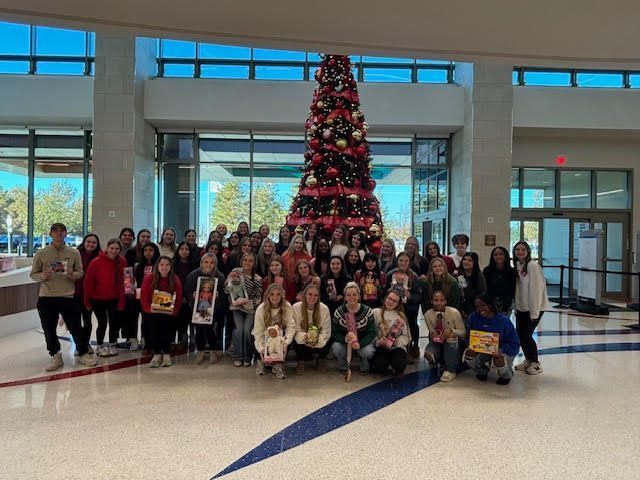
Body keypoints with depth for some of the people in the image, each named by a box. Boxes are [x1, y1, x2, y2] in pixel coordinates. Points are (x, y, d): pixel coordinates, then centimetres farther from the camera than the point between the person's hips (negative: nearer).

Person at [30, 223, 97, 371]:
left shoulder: (74, 253, 3)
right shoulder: (42, 253, 2)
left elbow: (80, 272, 7)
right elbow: (33, 274, 6)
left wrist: (72, 274, -14)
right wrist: (43, 276, -15)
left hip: (67, 297, -1)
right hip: (46, 298, 1)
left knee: (76, 327, 4)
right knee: (49, 330, 7)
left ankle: (83, 354, 20)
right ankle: (56, 356, 24)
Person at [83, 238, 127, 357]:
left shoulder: (122, 262, -8)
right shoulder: (96, 262, -15)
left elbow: (122, 282, -5)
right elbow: (88, 282, -10)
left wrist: (121, 300, -6)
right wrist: (87, 301, -6)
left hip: (114, 299, 2)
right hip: (97, 299, -2)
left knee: (115, 322, 8)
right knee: (102, 323, 2)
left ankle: (112, 345, 29)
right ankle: (100, 346, 24)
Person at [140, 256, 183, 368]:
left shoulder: (175, 280, -1)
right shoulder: (149, 279, -2)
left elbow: (179, 298, 0)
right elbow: (144, 297, -2)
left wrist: (173, 310, -13)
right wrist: (149, 308, -16)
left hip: (168, 312, 0)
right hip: (152, 311, 1)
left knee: (165, 325, -19)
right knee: (153, 327, -17)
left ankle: (166, 354, -5)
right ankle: (157, 354, -4)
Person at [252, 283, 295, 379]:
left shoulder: (287, 307, -14)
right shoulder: (261, 309, -15)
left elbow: (291, 326, -17)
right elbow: (258, 331, -16)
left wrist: (286, 342, -31)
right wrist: (261, 349, -26)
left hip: (280, 336, 1)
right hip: (264, 337, 0)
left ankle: (278, 364, -1)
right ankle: (261, 361, 13)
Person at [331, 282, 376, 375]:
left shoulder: (367, 311, -12)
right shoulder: (339, 311, -9)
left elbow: (372, 333, -12)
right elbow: (335, 333, -8)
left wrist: (360, 344, -30)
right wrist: (344, 338, -31)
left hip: (363, 342, -1)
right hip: (344, 342, 1)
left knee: (368, 351, -33)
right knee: (336, 349, -31)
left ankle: (364, 367, 5)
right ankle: (344, 367, 3)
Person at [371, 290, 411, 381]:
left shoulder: (401, 316, 8)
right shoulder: (376, 312, 0)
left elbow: (407, 336, 7)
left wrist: (398, 341, -11)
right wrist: (379, 341, -18)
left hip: (397, 347, 2)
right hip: (381, 347, -1)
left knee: (399, 365, -29)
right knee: (380, 366, -30)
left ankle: (398, 371, 12)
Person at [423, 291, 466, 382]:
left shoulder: (454, 312, -18)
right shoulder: (428, 314, -10)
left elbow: (463, 332, -10)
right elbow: (432, 332, -1)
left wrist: (452, 331, -31)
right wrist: (432, 334, -26)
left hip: (453, 342, -1)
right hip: (438, 341, 1)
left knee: (451, 336, -38)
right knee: (428, 353, -31)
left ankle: (451, 370, -23)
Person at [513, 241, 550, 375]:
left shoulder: (532, 266, -16)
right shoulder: (517, 266, 6)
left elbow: (536, 289, -19)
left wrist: (534, 312, -18)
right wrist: (516, 307, 7)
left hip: (534, 307, -7)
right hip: (521, 307, 7)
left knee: (526, 334, -6)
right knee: (520, 334, 8)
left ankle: (536, 363, 15)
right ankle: (528, 360, 28)